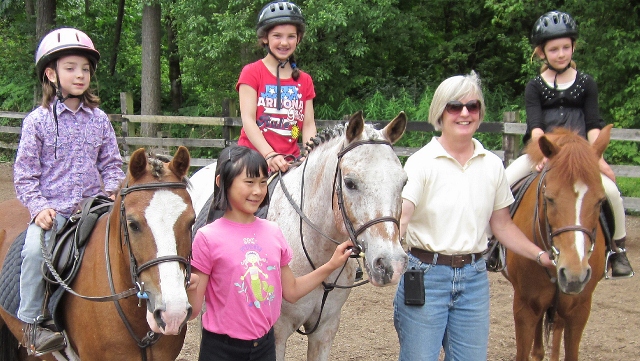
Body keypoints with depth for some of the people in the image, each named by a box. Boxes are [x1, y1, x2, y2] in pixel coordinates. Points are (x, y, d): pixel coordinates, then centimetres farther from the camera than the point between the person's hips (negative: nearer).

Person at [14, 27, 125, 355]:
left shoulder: (99, 120, 9)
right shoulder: (38, 120, 1)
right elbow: (25, 171, 1)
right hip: (53, 209, -3)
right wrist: (38, 206, -12)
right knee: (34, 250, -29)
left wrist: (113, 193, -5)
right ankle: (31, 322, -15)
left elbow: (111, 164, 14)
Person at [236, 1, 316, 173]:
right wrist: (269, 155, -21)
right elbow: (248, 119, -8)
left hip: (289, 161, 4)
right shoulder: (252, 73, 1)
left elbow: (308, 124, 7)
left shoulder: (304, 80, 13)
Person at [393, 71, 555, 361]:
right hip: (425, 273, -4)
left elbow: (502, 225, 14)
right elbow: (400, 217, -20)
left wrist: (541, 256, 7)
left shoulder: (492, 165, 6)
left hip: (474, 277, 4)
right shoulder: (422, 162, -8)